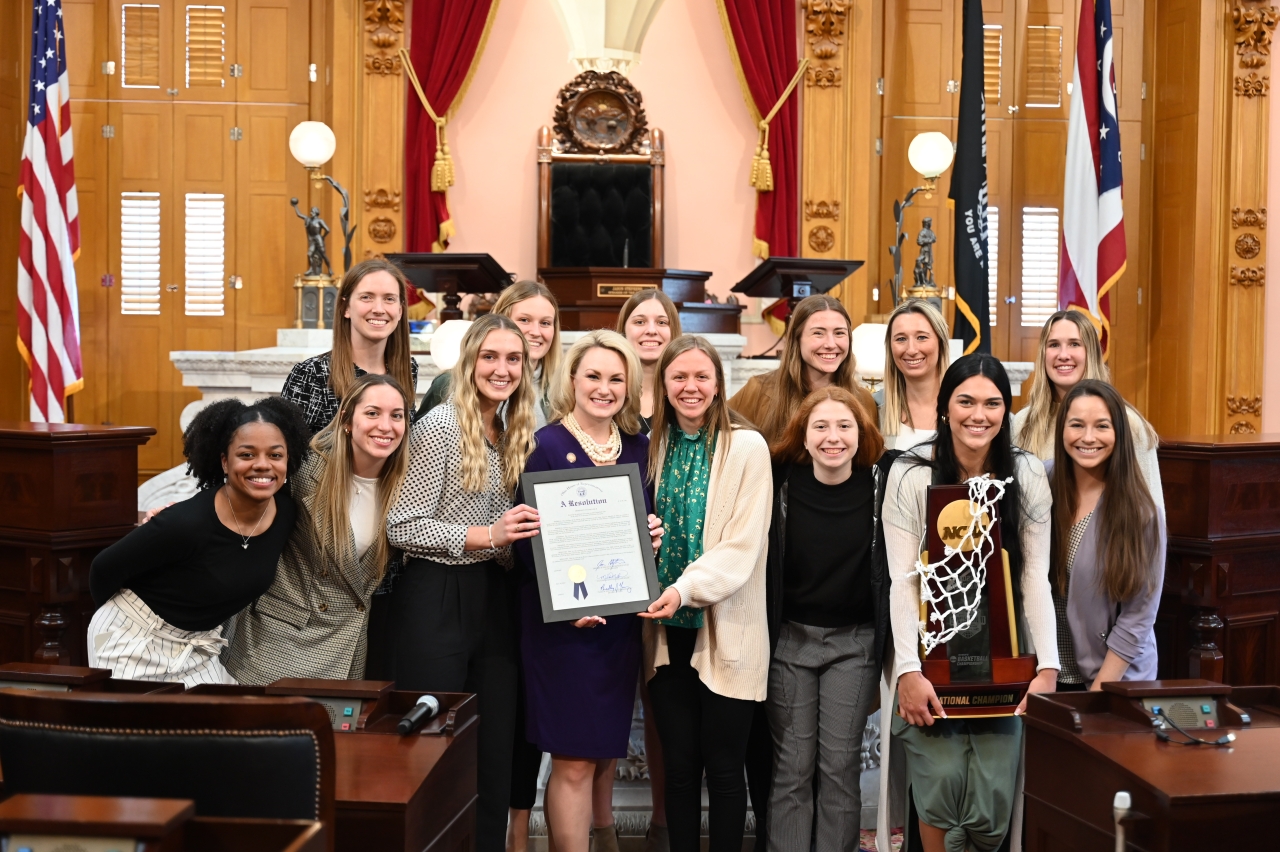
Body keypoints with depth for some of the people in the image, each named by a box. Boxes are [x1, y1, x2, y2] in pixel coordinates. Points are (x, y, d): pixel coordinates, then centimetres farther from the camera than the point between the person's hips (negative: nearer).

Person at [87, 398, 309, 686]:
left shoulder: (287, 512, -12)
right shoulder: (188, 523, -31)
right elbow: (105, 568, -17)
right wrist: (122, 613, 1)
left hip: (199, 645, 6)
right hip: (135, 640, -6)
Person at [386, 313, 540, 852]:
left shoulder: (513, 434, 11)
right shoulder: (438, 427, -11)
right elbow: (402, 528, -15)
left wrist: (518, 540, 0)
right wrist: (487, 535, -20)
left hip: (492, 596, 7)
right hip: (436, 599, -7)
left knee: (495, 745, 9)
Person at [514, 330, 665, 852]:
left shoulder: (639, 448, 7)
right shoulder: (545, 446, -8)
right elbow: (527, 540, -10)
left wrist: (653, 536, -8)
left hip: (621, 619, 5)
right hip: (562, 620, -5)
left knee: (606, 746, 18)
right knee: (573, 760, -3)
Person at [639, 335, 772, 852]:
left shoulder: (747, 447, -6)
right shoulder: (656, 446, 9)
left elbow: (743, 544, -13)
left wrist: (685, 589, -25)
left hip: (725, 632, -4)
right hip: (668, 633, 4)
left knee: (723, 768, 4)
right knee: (679, 765, 10)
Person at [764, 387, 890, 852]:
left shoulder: (880, 487, -5)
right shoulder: (780, 485, -5)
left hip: (854, 641, 0)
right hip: (790, 637, 0)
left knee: (840, 764, 4)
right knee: (792, 766, 3)